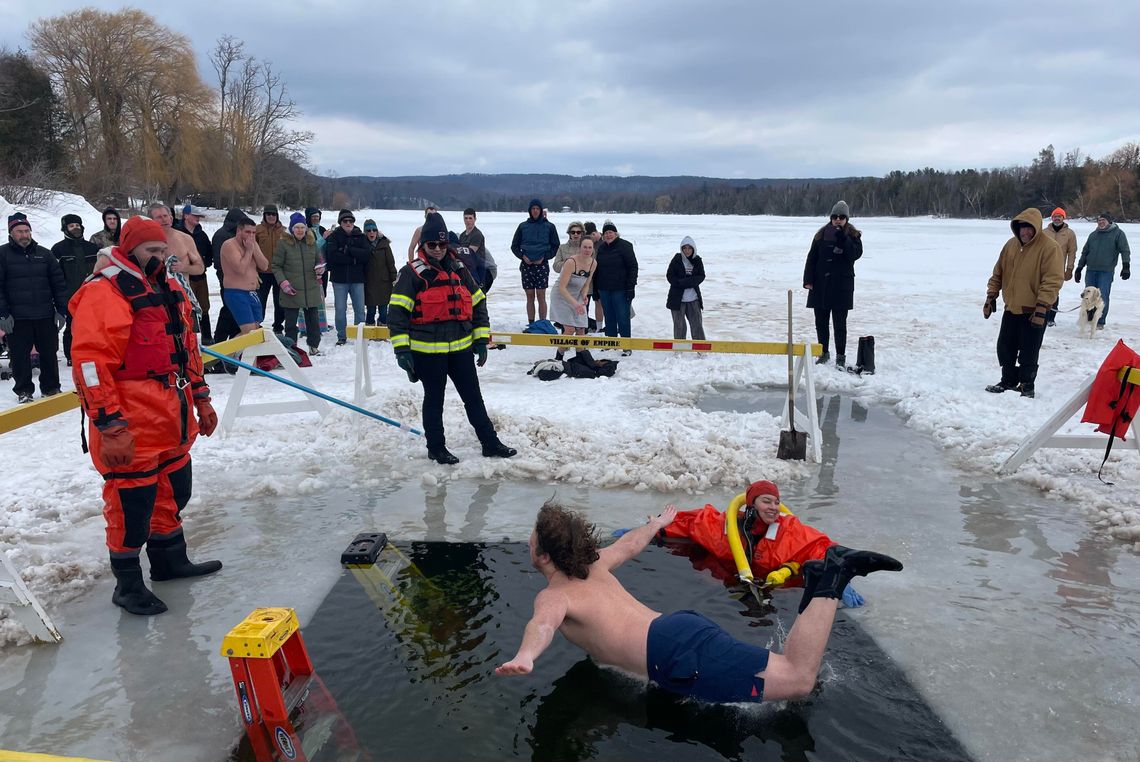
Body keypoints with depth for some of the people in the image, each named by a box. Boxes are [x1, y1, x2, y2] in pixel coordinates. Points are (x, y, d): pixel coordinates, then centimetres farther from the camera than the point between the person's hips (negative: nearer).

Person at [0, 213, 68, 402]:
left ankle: (51, 389, 21)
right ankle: (23, 391, 17)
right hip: (17, 319, -2)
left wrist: (61, 310, 3)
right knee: (19, 357, 5)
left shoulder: (44, 254, 8)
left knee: (49, 354, 8)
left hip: (46, 316, 2)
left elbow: (59, 283, 9)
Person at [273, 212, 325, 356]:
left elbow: (319, 259, 20)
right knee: (291, 322, 2)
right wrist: (283, 283, -13)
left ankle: (314, 346, 28)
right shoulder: (284, 243, -5)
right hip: (291, 291, -4)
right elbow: (276, 266, -2)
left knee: (313, 320, 13)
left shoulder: (312, 242, 7)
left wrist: (320, 268, -3)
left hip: (311, 290, 4)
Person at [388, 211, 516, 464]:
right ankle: (436, 449, 22)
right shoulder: (412, 273, -7)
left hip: (461, 348, 5)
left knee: (473, 397, 11)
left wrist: (481, 339, 9)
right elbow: (397, 311, -11)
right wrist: (401, 349, -17)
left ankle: (491, 444, 21)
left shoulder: (459, 270, 9)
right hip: (427, 350, -5)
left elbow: (478, 303, 14)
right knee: (434, 399, 8)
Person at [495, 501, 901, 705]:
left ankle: (831, 579, -13)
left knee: (799, 678, -11)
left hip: (677, 654, -8)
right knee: (792, 672, 11)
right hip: (682, 627, 8)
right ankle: (821, 579, 0)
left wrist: (524, 658, -48)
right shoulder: (593, 564, 23)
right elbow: (629, 545, 42)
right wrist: (659, 522, 64)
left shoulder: (551, 595, 1)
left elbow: (544, 623, -25)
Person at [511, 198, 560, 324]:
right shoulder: (523, 226, 8)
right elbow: (514, 246, 13)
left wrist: (544, 257, -7)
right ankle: (531, 324, 11)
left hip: (542, 265, -2)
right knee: (530, 297, 6)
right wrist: (522, 256, -4)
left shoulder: (549, 226, 4)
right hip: (526, 265, 2)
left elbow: (555, 247, 6)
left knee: (541, 296, -3)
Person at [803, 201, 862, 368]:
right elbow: (812, 257, 4)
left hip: (842, 285, -3)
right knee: (821, 321, 9)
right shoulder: (822, 234, 6)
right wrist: (808, 279, -3)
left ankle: (841, 357, 7)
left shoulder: (853, 235, 2)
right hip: (820, 284, 3)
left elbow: (856, 254, -14)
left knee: (840, 323, 0)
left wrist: (843, 238, -22)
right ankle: (824, 353, 24)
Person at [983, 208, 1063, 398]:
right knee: (1005, 348, 13)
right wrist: (991, 296, 9)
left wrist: (1041, 308, -23)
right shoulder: (1010, 245, 5)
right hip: (1011, 309, 6)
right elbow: (998, 273, 13)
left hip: (1033, 312, -6)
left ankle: (1027, 385, 17)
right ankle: (1008, 381, 29)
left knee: (1028, 353, 3)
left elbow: (1053, 280, -18)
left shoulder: (1049, 248, -14)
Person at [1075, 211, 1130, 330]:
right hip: (1091, 270, 5)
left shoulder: (1118, 233, 3)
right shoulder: (1093, 235, 16)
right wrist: (1079, 269, 16)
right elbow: (1085, 252, 20)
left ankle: (1100, 322, 2)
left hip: (1106, 271, -4)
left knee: (1102, 297, -6)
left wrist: (1126, 266, -15)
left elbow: (1125, 251, -3)